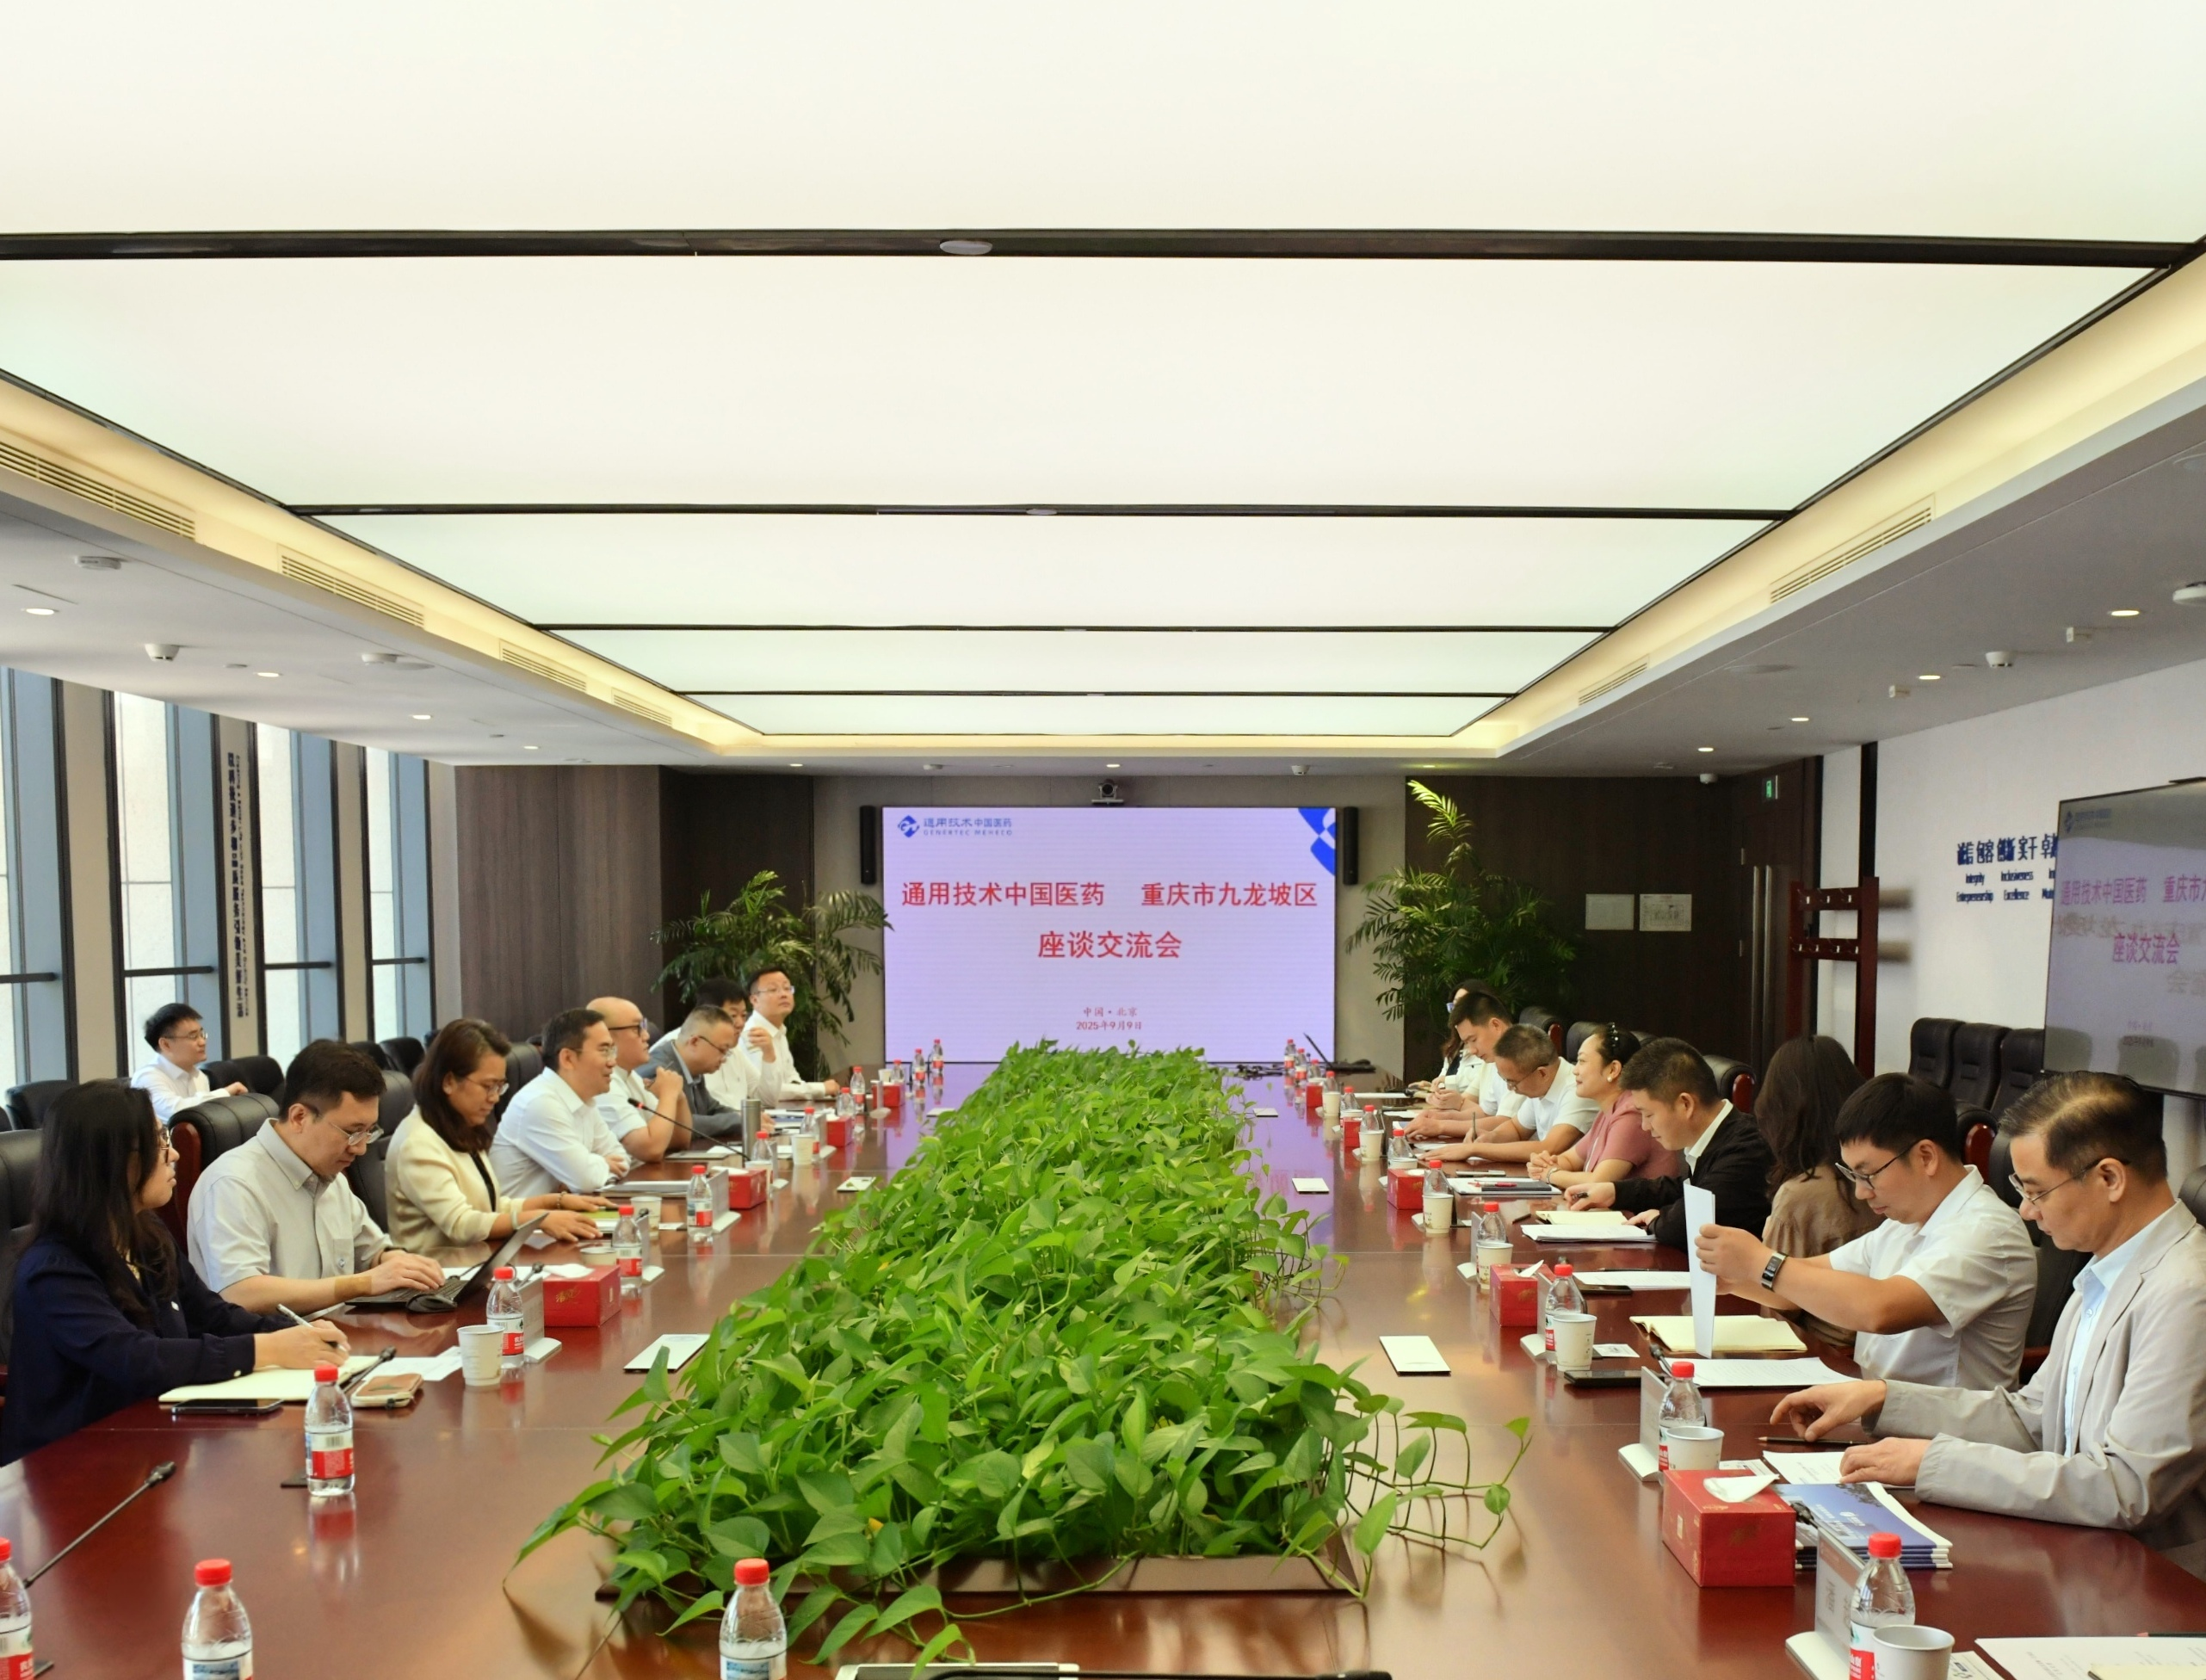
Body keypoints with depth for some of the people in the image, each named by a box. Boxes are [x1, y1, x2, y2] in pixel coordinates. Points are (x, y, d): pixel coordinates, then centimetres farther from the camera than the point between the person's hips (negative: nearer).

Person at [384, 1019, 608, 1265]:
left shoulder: (462, 1133, 16)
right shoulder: (417, 1143, -13)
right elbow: (460, 1225, -22)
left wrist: (557, 1201, 8)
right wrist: (540, 1219, -27)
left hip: (478, 1263, 9)